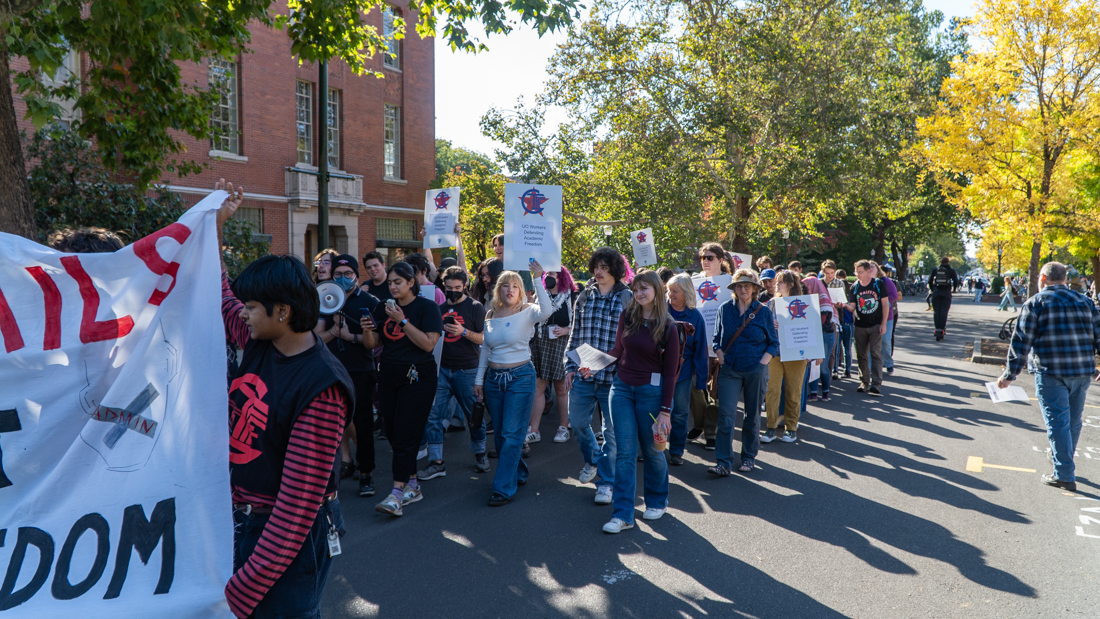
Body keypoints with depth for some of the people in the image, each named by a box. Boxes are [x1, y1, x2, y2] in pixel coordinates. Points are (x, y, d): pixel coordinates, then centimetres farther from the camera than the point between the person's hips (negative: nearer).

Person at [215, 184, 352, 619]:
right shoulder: (260, 341, -4)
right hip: (239, 516, 8)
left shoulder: (321, 389, -27)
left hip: (286, 537, -8)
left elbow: (297, 505, -26)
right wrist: (215, 222, 3)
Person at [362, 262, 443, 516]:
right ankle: (413, 486, 22)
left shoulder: (427, 307, -6)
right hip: (388, 376, 6)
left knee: (406, 434, -9)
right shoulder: (383, 308, 10)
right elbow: (373, 344, 11)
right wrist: (367, 330, -10)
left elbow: (428, 343, -16)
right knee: (393, 433, 9)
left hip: (417, 376, -6)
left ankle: (397, 494, -8)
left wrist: (402, 320, -20)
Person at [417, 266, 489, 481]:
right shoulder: (440, 307, 10)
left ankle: (480, 453, 29)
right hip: (441, 368, 3)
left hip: (467, 370, -3)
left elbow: (484, 338, -6)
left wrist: (464, 332, -20)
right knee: (432, 414, -3)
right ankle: (436, 462, 4)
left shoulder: (475, 307, -1)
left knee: (473, 414, 7)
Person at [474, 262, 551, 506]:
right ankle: (519, 473, 34)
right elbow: (485, 349, 14)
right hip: (494, 377, 6)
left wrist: (537, 279, -30)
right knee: (500, 434, 13)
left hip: (520, 377, -6)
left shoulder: (526, 312, -7)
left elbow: (546, 310, -30)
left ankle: (504, 489, 1)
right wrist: (479, 379, 12)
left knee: (511, 434, -5)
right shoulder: (491, 315, 9)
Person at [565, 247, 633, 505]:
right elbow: (574, 335, 13)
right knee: (577, 423, 12)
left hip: (613, 376, -4)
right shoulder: (584, 297, 9)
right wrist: (570, 367, 6)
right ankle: (593, 460, 40)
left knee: (611, 431, 3)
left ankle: (605, 481, 18)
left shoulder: (628, 299, -2)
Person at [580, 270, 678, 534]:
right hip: (622, 388, 3)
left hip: (651, 391, -3)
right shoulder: (627, 316, 1)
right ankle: (622, 514, 4)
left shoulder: (668, 328, -9)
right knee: (625, 452, 2)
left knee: (651, 450, 11)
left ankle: (657, 501, 34)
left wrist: (665, 410, -9)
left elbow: (670, 372, -7)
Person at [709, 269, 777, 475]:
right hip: (729, 369, 0)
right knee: (726, 415, -8)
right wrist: (720, 356, -2)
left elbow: (773, 342, 6)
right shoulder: (725, 309, 4)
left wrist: (763, 361, -6)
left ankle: (749, 457, 25)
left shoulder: (763, 311, 2)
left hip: (755, 370, 0)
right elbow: (716, 338, 13)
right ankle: (724, 463, -6)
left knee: (752, 415, 10)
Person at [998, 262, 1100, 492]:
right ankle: (1063, 461, 36)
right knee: (1074, 421, 18)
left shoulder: (1035, 303, -4)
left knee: (1057, 422, -2)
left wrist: (1010, 374, -4)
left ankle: (1064, 475, 0)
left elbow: (1021, 342, -8)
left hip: (1051, 372, -6)